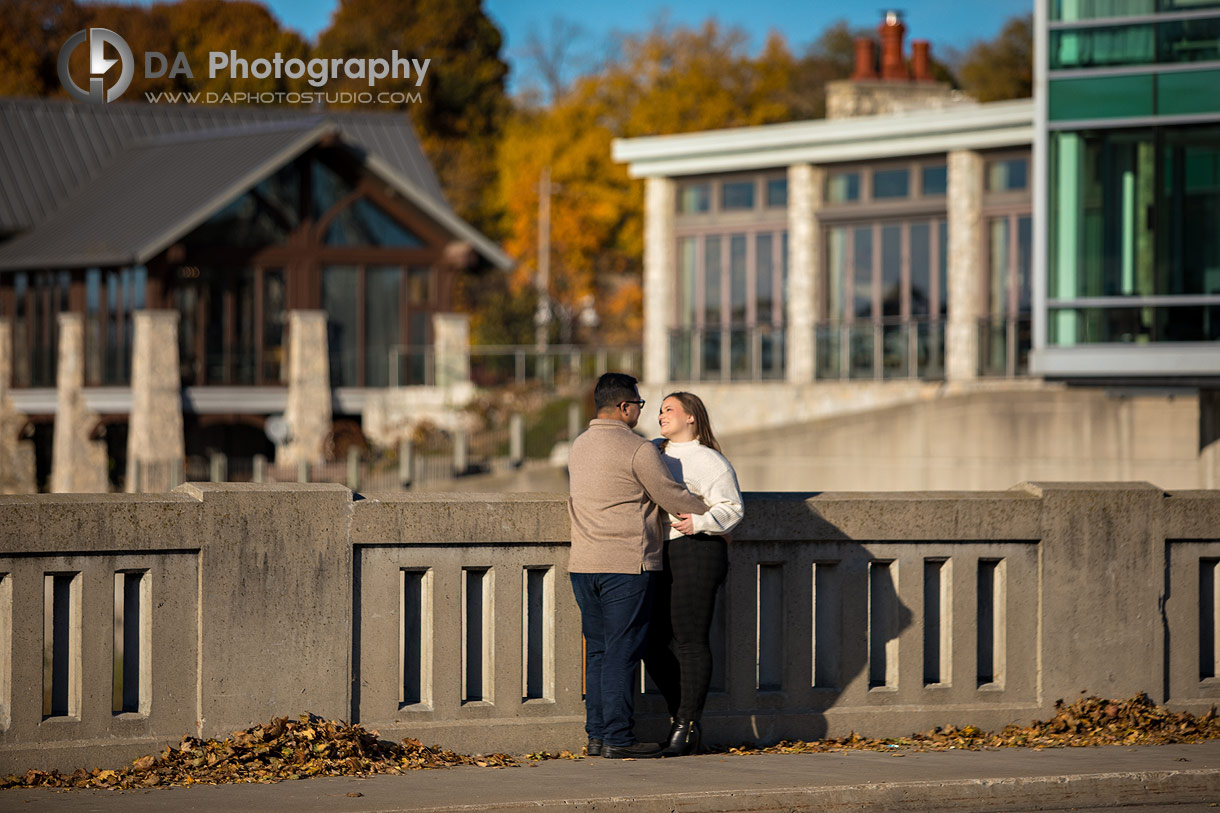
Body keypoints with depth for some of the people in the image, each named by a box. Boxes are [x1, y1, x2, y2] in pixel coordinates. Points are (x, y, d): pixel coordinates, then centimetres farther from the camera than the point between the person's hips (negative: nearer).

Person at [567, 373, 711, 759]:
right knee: (622, 651, -4)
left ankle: (597, 734, 11)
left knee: (598, 650, 11)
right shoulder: (638, 450, -11)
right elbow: (672, 498, -6)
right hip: (626, 565, -7)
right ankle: (618, 738, -4)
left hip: (584, 565, 7)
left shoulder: (579, 445, 13)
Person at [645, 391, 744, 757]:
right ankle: (681, 716, 18)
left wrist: (698, 523, -26)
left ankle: (687, 728, 0)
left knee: (690, 642, -5)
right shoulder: (654, 451, 16)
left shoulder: (710, 462, -6)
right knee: (654, 642, 6)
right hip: (657, 561, 8)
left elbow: (731, 509, -10)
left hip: (693, 554, -8)